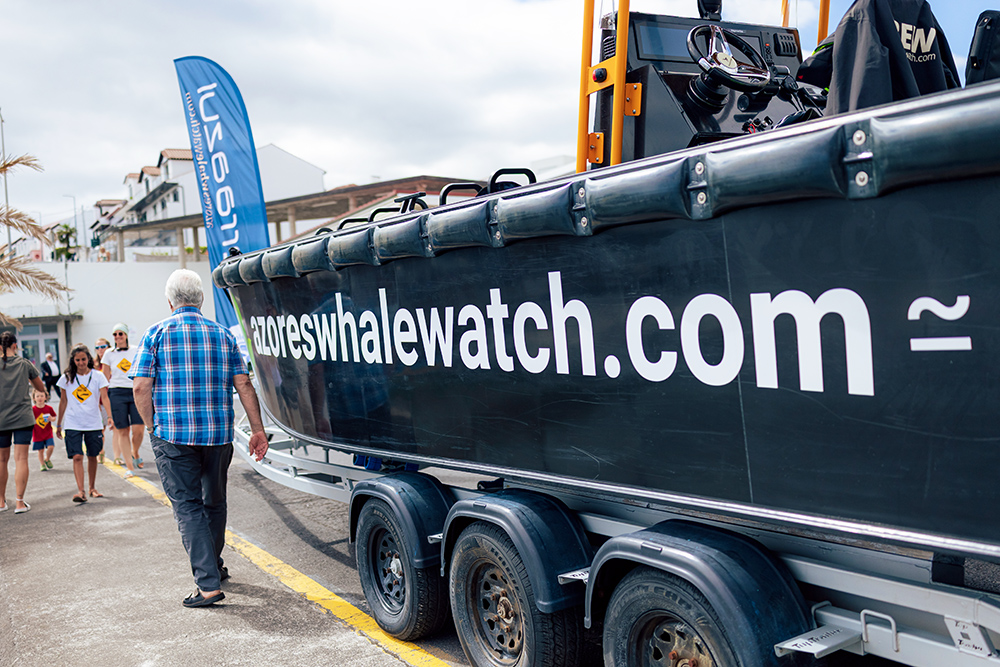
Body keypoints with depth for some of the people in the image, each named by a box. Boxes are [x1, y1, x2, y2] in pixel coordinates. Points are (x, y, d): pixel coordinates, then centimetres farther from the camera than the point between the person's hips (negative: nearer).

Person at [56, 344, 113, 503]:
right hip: (73, 424, 0)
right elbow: (63, 402, 10)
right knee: (77, 457, -11)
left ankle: (93, 488, 24)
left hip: (93, 424, 0)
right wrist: (58, 424, 12)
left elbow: (104, 397, -7)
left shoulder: (98, 376, 0)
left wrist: (110, 416, -22)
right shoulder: (66, 378, 3)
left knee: (92, 456, 9)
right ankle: (80, 491, -13)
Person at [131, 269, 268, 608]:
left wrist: (151, 426, 7)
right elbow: (243, 384, 2)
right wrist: (257, 429, 5)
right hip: (219, 434, 3)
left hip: (172, 434, -3)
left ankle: (209, 584, -7)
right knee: (214, 501, 19)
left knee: (188, 506, 0)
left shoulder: (156, 334, -1)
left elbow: (141, 387, -6)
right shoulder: (223, 335, 7)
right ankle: (214, 565, 36)